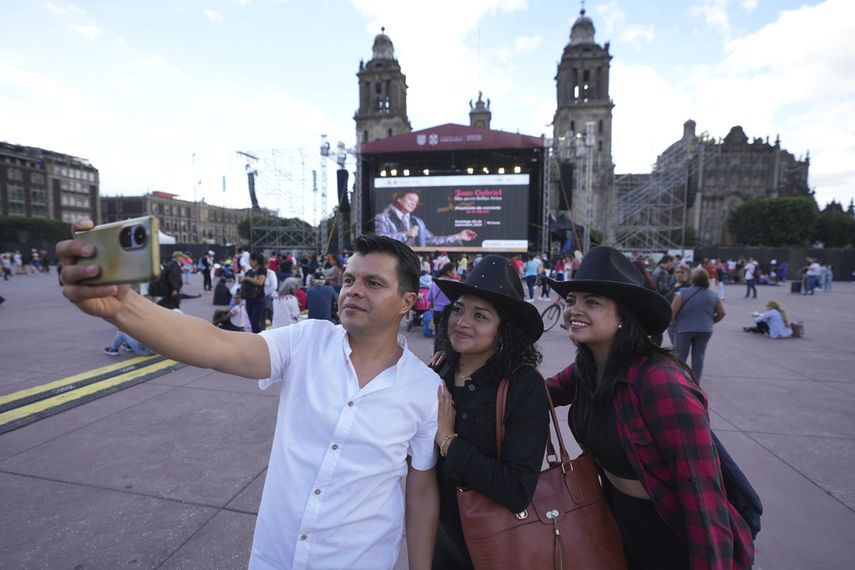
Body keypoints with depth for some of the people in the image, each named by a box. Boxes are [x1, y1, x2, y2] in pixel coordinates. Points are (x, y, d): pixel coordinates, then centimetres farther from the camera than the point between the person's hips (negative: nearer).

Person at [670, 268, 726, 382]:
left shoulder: (683, 293, -10)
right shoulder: (713, 295, 5)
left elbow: (672, 311, -15)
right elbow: (721, 313, 8)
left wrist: (674, 322, 3)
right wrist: (710, 322, 21)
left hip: (684, 329, -3)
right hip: (705, 330, 3)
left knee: (681, 356, 8)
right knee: (699, 356, 10)